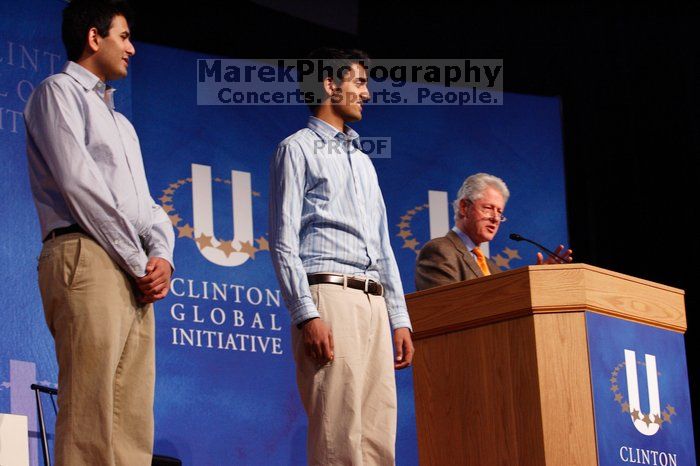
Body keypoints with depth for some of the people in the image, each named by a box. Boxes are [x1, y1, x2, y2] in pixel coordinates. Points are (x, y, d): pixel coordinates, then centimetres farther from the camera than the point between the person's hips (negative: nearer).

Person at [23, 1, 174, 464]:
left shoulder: (122, 124, 31)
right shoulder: (59, 91, 5)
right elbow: (79, 183, -8)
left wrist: (162, 256, 1)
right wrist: (138, 261, -9)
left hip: (136, 277, 9)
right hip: (87, 257, -9)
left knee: (134, 428, 1)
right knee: (90, 426, -17)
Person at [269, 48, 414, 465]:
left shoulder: (363, 162, 26)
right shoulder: (299, 149, 4)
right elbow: (283, 243, -5)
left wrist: (400, 319, 15)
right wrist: (307, 315, -16)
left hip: (374, 302, 7)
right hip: (328, 295, -7)